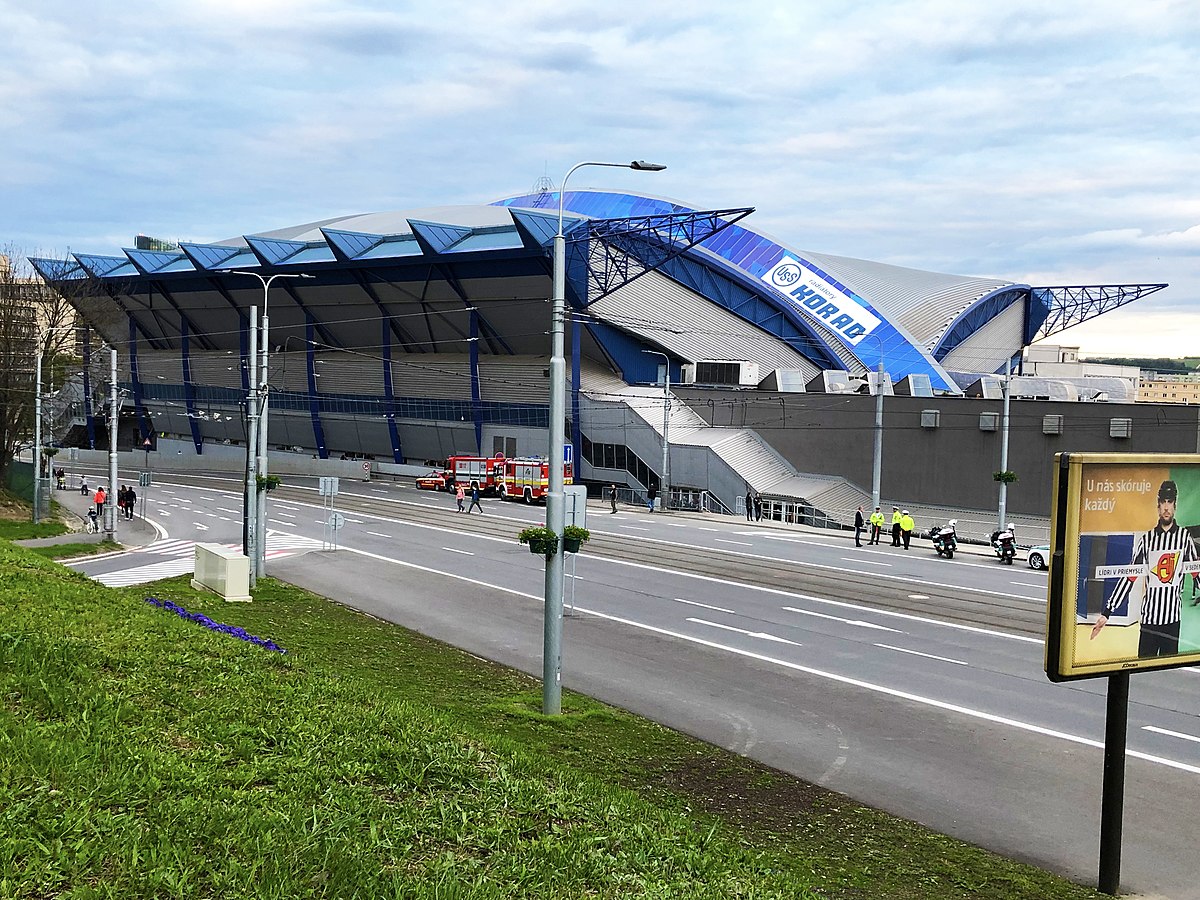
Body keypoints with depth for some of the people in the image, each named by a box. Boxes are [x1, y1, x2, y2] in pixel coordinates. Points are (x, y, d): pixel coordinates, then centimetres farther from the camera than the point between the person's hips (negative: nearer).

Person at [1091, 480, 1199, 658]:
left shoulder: (1185, 537, 3)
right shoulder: (1146, 539, 5)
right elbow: (1129, 577, 3)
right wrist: (1106, 613, -2)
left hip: (1174, 619, -1)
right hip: (1148, 618, 1)